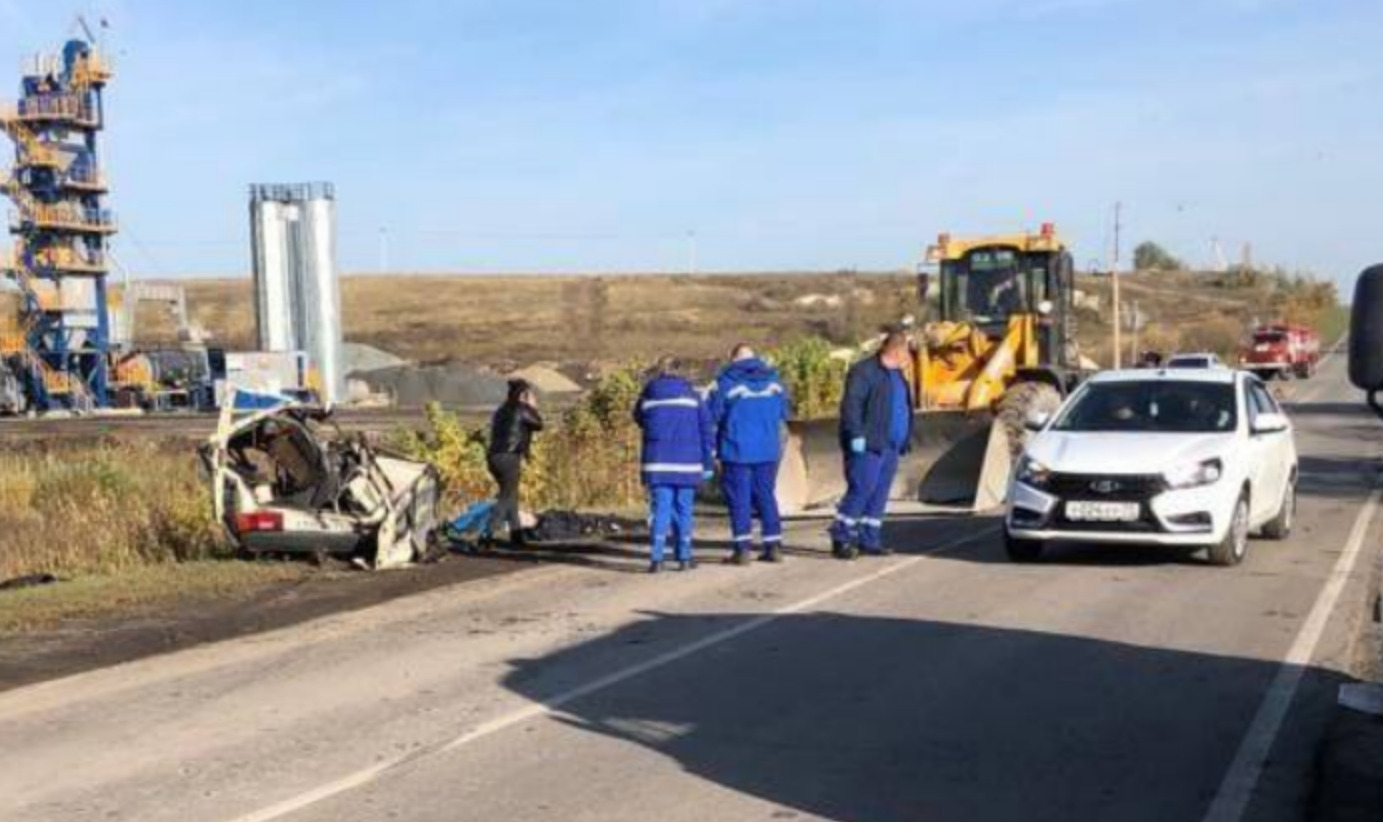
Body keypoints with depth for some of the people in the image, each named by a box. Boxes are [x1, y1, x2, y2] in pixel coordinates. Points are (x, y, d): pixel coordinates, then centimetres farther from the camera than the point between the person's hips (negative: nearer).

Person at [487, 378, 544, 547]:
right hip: (509, 458, -8)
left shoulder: (502, 410, 18)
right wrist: (533, 407, 17)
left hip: (494, 457, 8)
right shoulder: (521, 410, -5)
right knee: (507, 498, -5)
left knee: (510, 495, 18)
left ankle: (516, 534, 23)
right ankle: (489, 533, -15)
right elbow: (538, 424, 3)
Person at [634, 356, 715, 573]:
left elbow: (639, 419, 21)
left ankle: (657, 558, -10)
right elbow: (707, 430, 2)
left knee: (660, 508, 0)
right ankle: (684, 557, 11)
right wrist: (708, 463, 7)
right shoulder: (692, 395, 3)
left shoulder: (648, 396, 3)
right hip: (687, 464, 0)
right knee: (683, 509, 8)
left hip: (658, 464, 0)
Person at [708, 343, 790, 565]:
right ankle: (773, 546, 12)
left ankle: (743, 548, -2)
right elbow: (783, 414, 11)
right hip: (768, 449, 4)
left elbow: (712, 415, -7)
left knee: (739, 498, 2)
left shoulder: (726, 381, -8)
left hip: (737, 449, -4)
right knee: (766, 496, 12)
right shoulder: (773, 379, 6)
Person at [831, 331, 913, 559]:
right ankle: (841, 537, -4)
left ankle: (870, 539, 14)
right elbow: (851, 405, -17)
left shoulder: (896, 374, 19)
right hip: (868, 446, -9)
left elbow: (903, 408, 25)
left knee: (880, 494, 9)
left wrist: (905, 441, 20)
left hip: (890, 446, 9)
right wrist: (856, 435, -23)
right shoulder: (864, 371, -9)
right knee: (861, 489, -10)